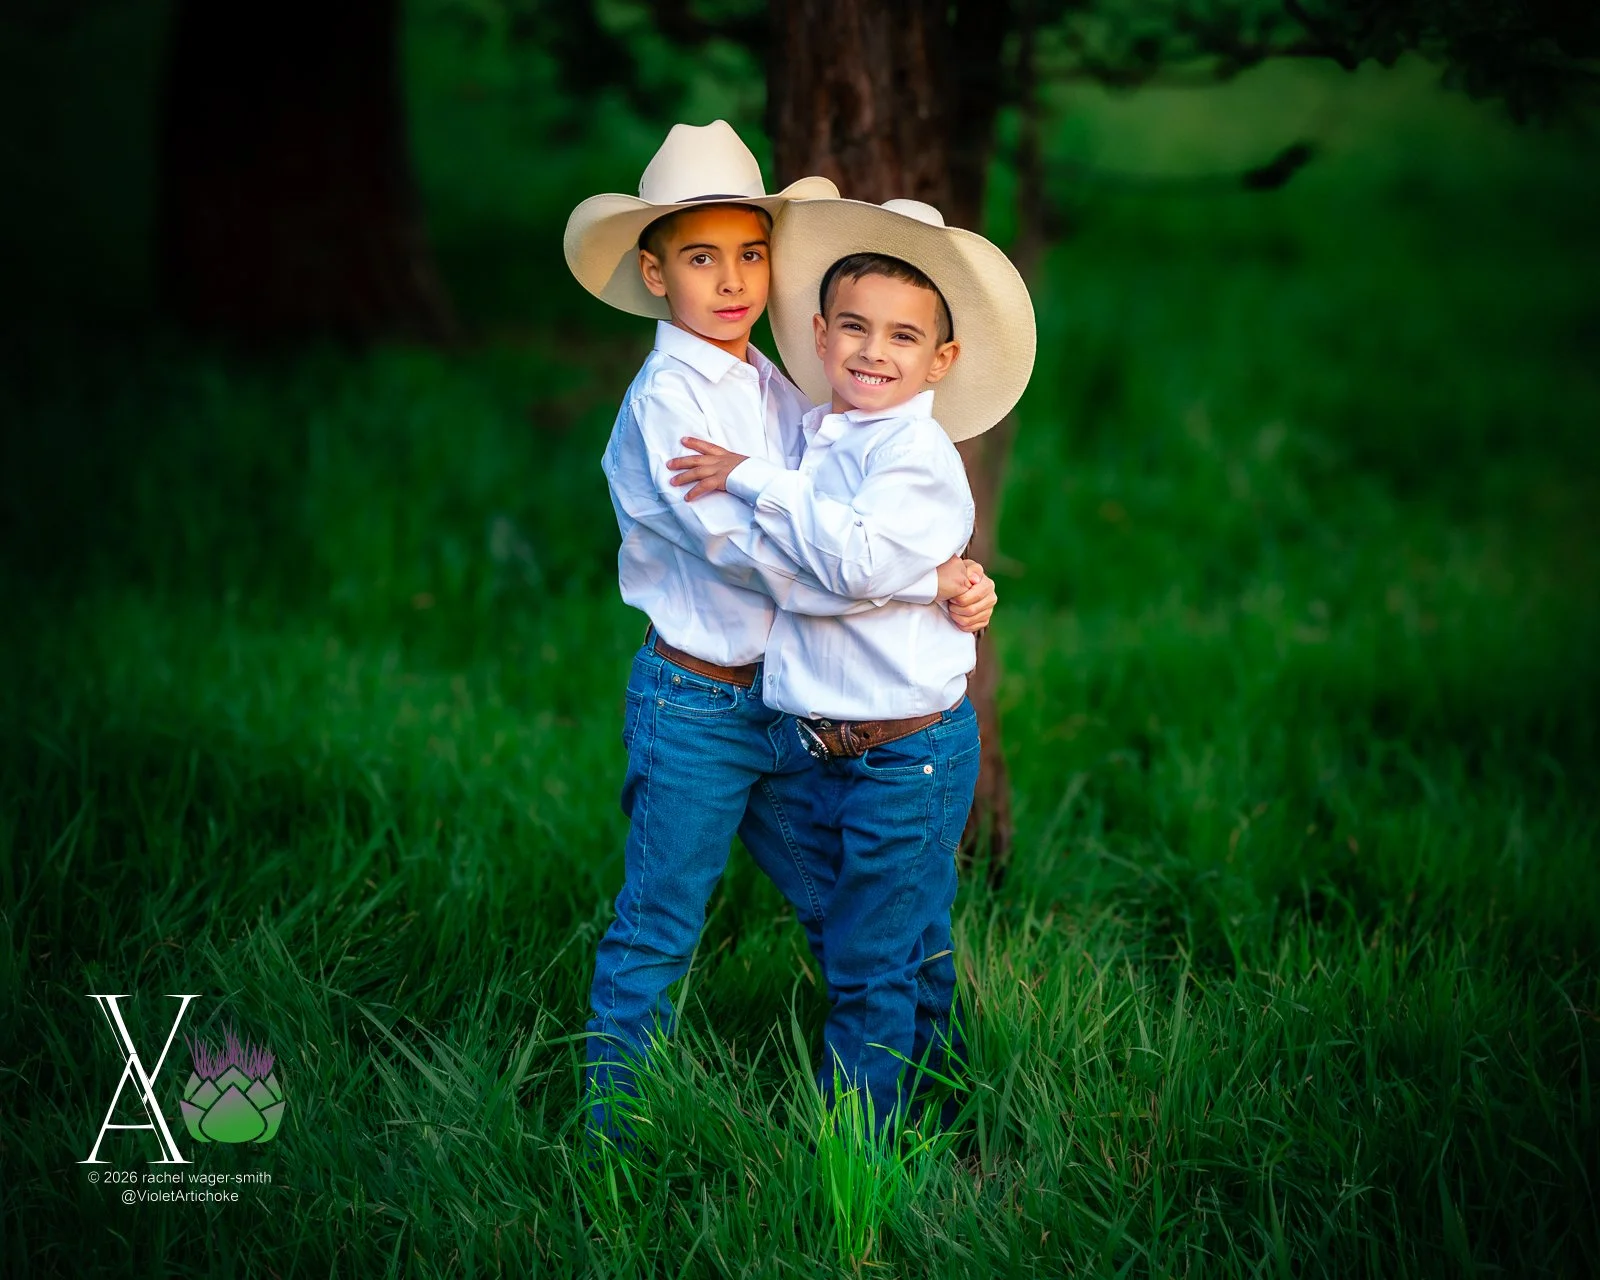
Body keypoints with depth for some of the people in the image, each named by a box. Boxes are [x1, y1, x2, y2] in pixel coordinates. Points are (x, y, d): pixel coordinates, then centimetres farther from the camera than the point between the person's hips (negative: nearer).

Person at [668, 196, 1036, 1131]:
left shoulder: (919, 454, -16)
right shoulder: (812, 437, 8)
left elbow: (859, 559, -33)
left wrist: (754, 481, -26)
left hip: (907, 754, -8)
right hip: (818, 748, 8)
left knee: (872, 965, 1)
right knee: (908, 949, 21)